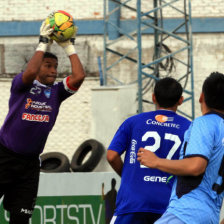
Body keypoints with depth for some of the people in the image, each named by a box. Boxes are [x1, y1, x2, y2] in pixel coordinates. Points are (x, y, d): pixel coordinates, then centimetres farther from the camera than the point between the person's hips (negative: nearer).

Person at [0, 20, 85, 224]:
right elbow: (30, 72, -24)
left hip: (30, 162, 4)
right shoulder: (22, 85, -2)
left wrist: (69, 47, -1)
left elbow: (79, 76, -3)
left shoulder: (56, 91, 9)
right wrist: (43, 44, -17)